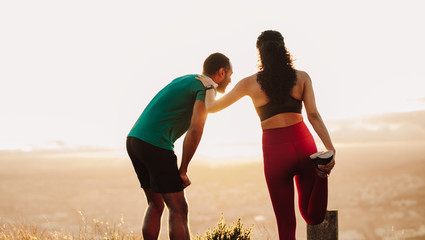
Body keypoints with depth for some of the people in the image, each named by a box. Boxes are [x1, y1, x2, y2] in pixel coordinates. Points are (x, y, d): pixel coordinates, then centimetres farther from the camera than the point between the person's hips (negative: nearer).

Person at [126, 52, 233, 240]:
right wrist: (182, 171, -8)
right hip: (155, 145, -9)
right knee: (178, 210, -3)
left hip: (134, 139, 9)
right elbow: (195, 130, -16)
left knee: (156, 205, 18)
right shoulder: (207, 89, -2)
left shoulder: (182, 81, 25)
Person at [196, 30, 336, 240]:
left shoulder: (250, 83, 0)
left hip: (276, 152, -1)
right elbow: (313, 115, -8)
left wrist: (209, 86, 31)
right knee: (313, 218, 12)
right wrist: (331, 150, -12)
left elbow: (211, 107, 11)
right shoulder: (302, 77, 4)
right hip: (304, 145, 1)